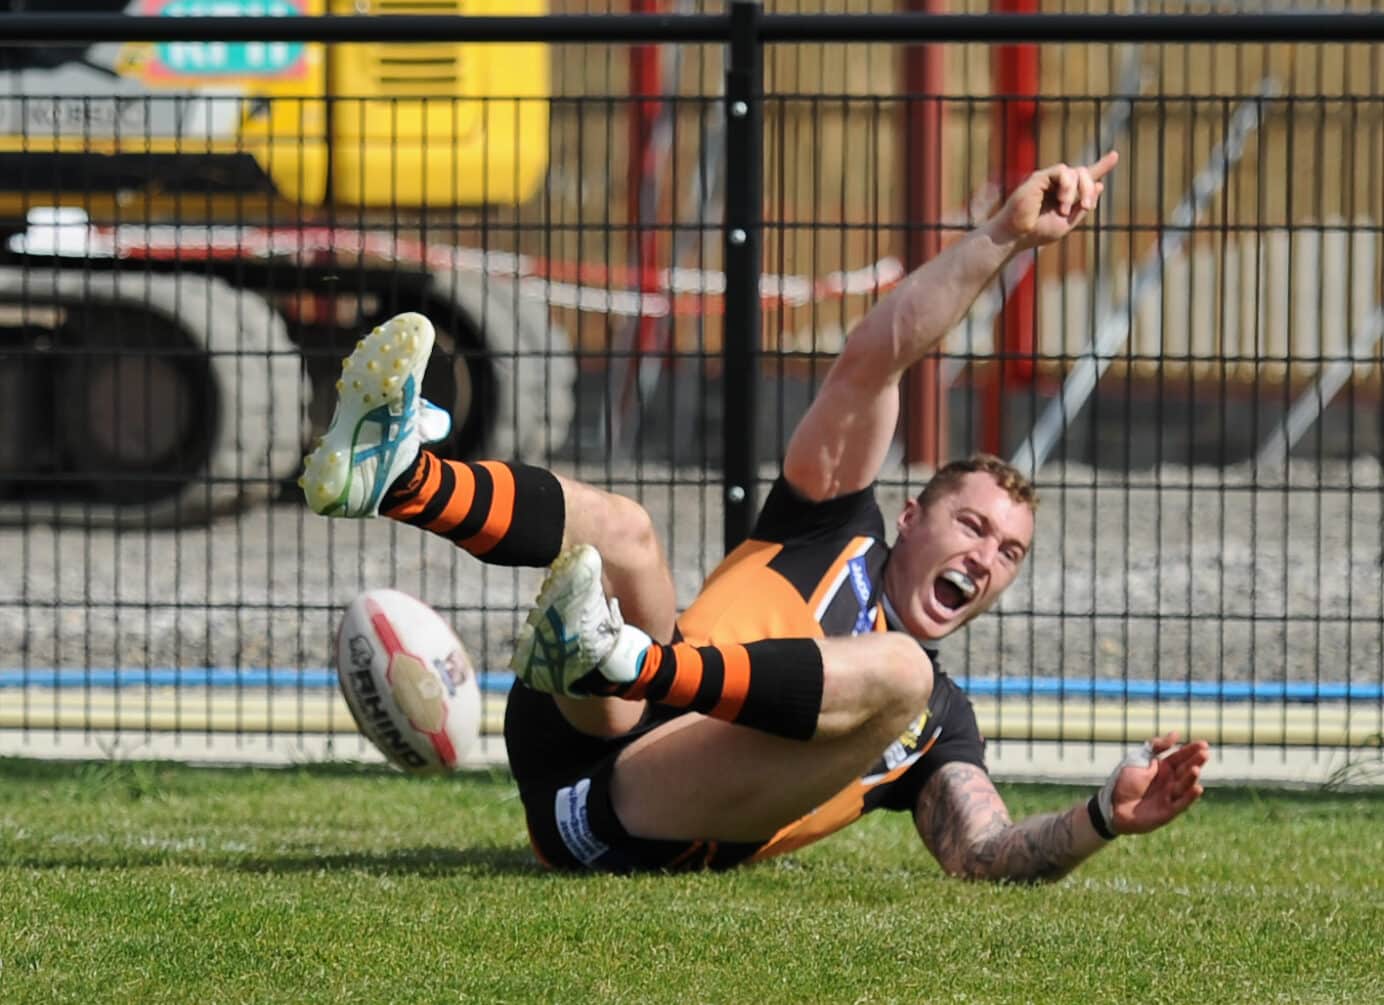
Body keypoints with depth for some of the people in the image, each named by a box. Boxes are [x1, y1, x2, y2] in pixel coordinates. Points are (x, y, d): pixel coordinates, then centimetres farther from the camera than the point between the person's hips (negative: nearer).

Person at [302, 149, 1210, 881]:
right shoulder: (837, 531, 30)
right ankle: (394, 475, -51)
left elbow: (983, 852, 13)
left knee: (897, 673, -22)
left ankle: (623, 658, -47)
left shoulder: (940, 721, 31)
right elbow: (873, 361, 18)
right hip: (579, 751, 1)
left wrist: (1106, 817, -7)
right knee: (618, 529, -21)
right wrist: (1004, 237, 9)